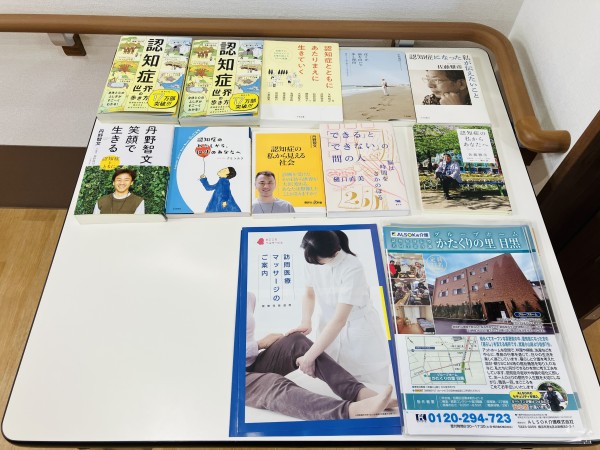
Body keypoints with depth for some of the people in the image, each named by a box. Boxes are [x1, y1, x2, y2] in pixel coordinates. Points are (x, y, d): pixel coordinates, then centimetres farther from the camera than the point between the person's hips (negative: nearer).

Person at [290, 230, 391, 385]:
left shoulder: (352, 269, -29)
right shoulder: (312, 261, -12)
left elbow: (339, 320, -32)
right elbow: (310, 294, 8)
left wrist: (309, 357, -30)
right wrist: (306, 322, -10)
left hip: (360, 334, -4)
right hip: (331, 330, 5)